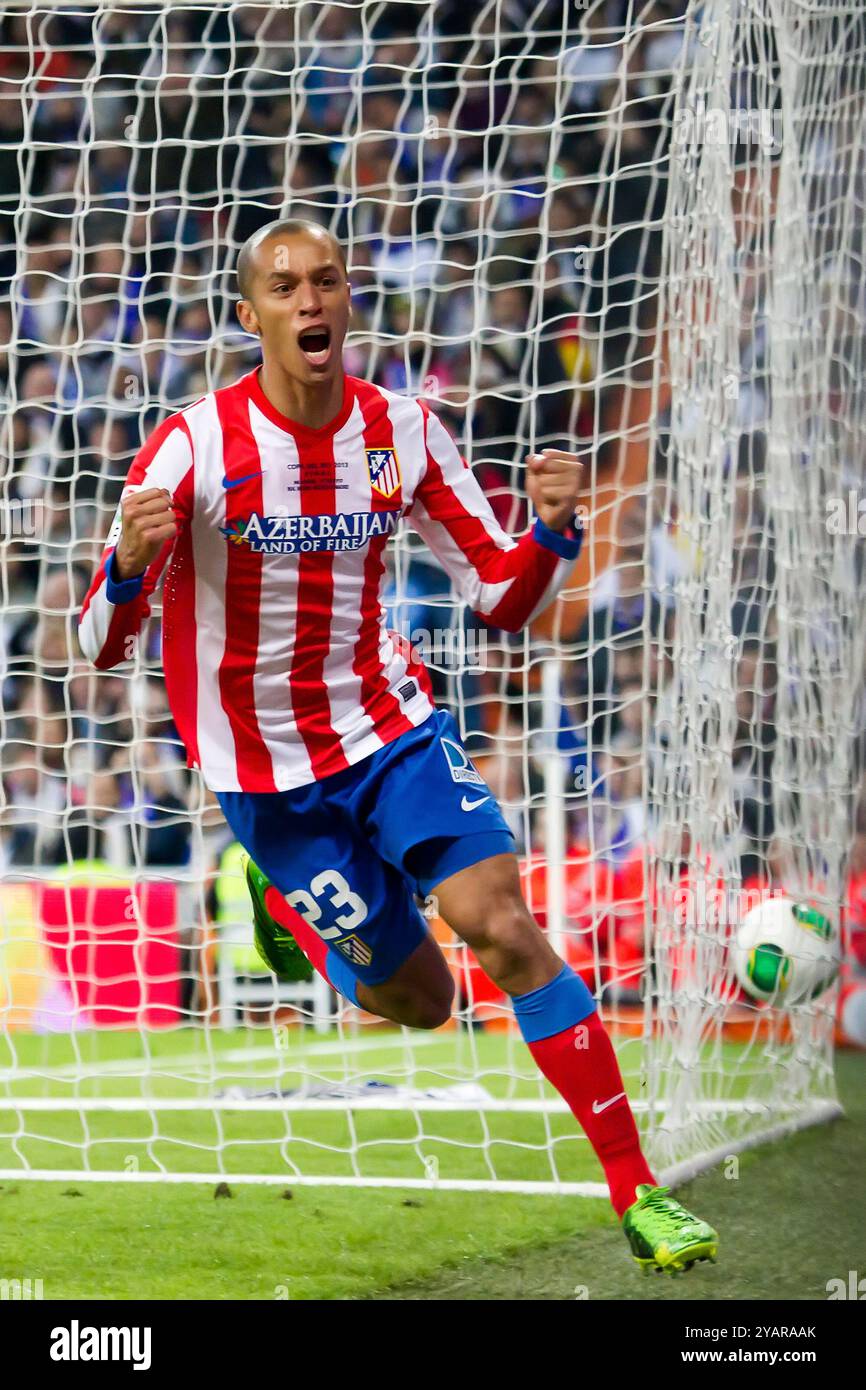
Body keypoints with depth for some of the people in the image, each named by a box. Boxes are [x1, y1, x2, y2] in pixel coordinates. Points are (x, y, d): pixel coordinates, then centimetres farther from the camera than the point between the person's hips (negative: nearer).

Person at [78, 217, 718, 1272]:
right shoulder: (194, 446, -16)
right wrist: (128, 566, -38)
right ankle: (278, 896, 35)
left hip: (390, 725, 2)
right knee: (417, 1000, 3)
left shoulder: (403, 433, -5)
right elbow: (102, 648, -15)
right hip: (264, 772, -2)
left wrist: (552, 531, -20)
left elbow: (504, 600, 2)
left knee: (503, 928, -17)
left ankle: (637, 1193, -12)